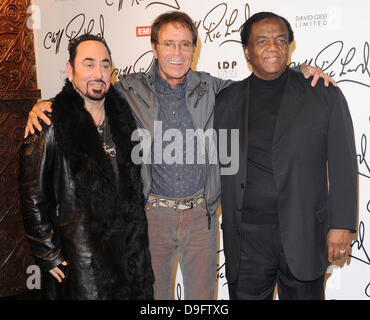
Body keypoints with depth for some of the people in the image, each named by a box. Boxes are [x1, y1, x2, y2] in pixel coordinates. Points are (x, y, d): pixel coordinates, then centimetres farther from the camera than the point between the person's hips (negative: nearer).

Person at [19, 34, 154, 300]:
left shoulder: (122, 115, 6)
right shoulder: (51, 126, -10)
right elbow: (33, 197, -8)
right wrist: (48, 255, -7)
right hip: (80, 261, -5)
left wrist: (137, 233, 12)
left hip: (131, 249, 5)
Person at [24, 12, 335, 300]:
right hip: (152, 214, -1)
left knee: (202, 292, 15)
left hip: (201, 215, 1)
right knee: (153, 292, 15)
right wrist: (43, 107, -12)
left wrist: (301, 71, -1)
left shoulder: (210, 88, 2)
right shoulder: (131, 90, -3)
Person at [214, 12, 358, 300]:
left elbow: (343, 165, -1)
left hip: (304, 236, -1)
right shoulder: (227, 101, 7)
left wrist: (341, 225, -6)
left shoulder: (325, 95, 1)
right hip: (246, 236, 2)